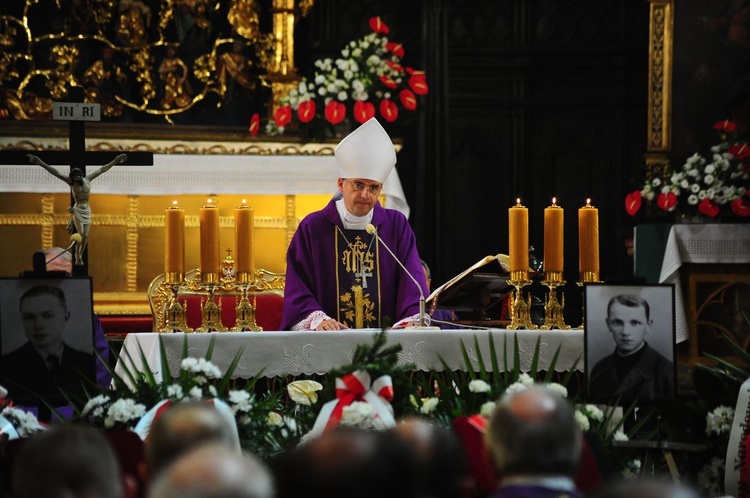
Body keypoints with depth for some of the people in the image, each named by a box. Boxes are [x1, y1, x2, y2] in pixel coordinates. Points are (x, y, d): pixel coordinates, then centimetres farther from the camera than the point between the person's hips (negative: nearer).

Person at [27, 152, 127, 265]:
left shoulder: (87, 179, 3)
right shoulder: (71, 182, -6)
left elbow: (102, 170, 10)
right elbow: (55, 172, -11)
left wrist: (114, 162, 13)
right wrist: (40, 163, -16)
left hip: (87, 210, 4)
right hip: (77, 210, -4)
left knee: (85, 236, 1)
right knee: (80, 234, -12)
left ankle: (80, 256, 13)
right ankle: (78, 257, 0)